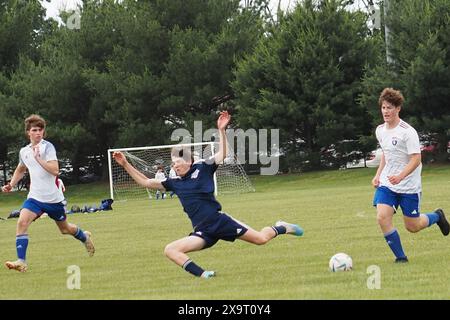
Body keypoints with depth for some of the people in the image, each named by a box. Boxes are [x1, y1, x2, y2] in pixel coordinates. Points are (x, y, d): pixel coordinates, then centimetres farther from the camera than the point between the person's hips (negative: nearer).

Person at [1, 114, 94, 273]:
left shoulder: (47, 147, -13)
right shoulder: (24, 151, 5)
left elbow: (55, 170, -24)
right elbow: (20, 170, 27)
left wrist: (38, 158, -29)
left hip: (53, 198, -3)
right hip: (35, 198, 4)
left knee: (65, 229, 15)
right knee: (22, 222, -22)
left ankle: (85, 237, 49)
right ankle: (21, 262, -25)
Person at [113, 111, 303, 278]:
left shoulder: (202, 169, 2)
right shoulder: (174, 183, 12)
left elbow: (222, 154, -7)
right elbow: (146, 182, 15)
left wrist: (221, 131, -20)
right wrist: (125, 164, 8)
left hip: (219, 221, -4)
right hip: (203, 232, 4)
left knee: (261, 239, -5)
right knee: (170, 250, -18)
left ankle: (280, 228, 30)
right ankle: (202, 275, -25)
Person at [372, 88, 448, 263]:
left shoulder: (407, 132, -18)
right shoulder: (380, 130, 4)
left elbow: (416, 160, -21)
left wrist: (400, 177, -34)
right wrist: (378, 175, 11)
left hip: (409, 187, -5)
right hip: (386, 184, 5)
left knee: (412, 226, 4)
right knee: (382, 217, -16)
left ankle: (437, 216, 37)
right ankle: (400, 257, -3)